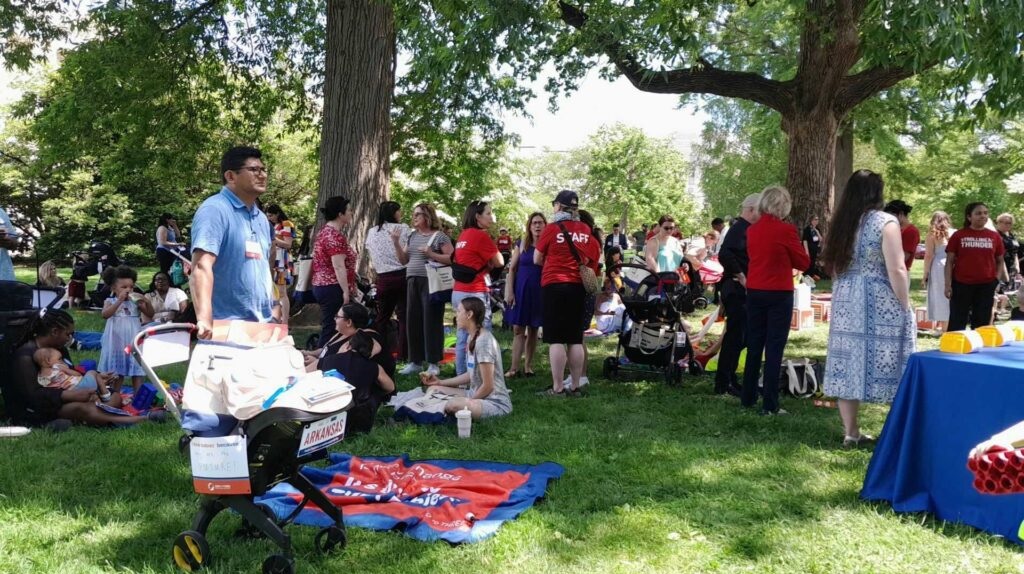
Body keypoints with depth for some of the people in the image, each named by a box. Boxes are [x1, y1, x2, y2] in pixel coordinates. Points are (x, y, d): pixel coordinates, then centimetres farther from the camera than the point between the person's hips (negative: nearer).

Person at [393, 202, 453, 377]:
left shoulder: (439, 236, -4)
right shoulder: (412, 236, 15)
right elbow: (404, 260, 15)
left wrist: (431, 254, -18)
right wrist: (396, 244, 1)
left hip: (431, 282, -6)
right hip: (412, 282, 6)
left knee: (431, 321, -4)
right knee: (413, 321, 7)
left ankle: (433, 362, 2)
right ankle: (415, 360, 16)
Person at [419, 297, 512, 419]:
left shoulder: (484, 342, -21)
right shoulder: (473, 338, 8)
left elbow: (488, 386, -20)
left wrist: (467, 402, -8)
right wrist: (440, 382, 16)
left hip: (495, 402, -10)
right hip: (478, 395, 10)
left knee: (453, 406, -35)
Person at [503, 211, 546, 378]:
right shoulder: (522, 244, 3)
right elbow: (512, 269, 3)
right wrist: (509, 291, -3)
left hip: (539, 292, 0)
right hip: (521, 290, 0)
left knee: (533, 330, 8)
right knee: (518, 329, -1)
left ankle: (528, 365, 19)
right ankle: (514, 368, 1)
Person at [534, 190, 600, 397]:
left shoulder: (551, 229, -5)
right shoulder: (586, 231, 6)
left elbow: (537, 260, 5)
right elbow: (588, 259, 15)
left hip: (554, 285, -5)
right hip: (578, 286, 5)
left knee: (556, 339, -4)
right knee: (575, 339, 8)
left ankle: (557, 388, -5)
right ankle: (575, 386, 12)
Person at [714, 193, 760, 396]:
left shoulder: (745, 229, 16)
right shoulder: (740, 229, -15)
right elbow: (725, 254, -30)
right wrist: (740, 276, -22)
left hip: (743, 292, 10)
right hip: (737, 291, -10)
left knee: (739, 337, 15)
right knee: (735, 337, -6)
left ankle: (728, 379, 23)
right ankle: (723, 385, 0)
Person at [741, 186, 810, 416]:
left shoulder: (752, 230, 5)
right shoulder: (786, 230, -12)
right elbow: (803, 262, -4)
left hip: (754, 292, 5)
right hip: (779, 294, -5)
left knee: (754, 346, 14)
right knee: (774, 349, -2)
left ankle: (748, 398, 20)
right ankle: (770, 405, -1)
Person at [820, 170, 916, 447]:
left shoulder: (841, 223, 10)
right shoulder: (885, 222, -9)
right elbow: (896, 271, -13)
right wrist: (905, 306, -6)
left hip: (846, 304, 6)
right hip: (880, 305, -6)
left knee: (848, 367, 7)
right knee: (890, 371, 0)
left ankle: (851, 432, 13)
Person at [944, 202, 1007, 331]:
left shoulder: (995, 236, 6)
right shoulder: (958, 235, -2)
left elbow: (1000, 261, 14)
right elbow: (949, 261, -1)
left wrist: (997, 279, 1)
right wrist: (948, 284, -7)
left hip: (986, 285, 3)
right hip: (961, 284, -3)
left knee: (982, 322, 9)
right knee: (957, 322, 1)